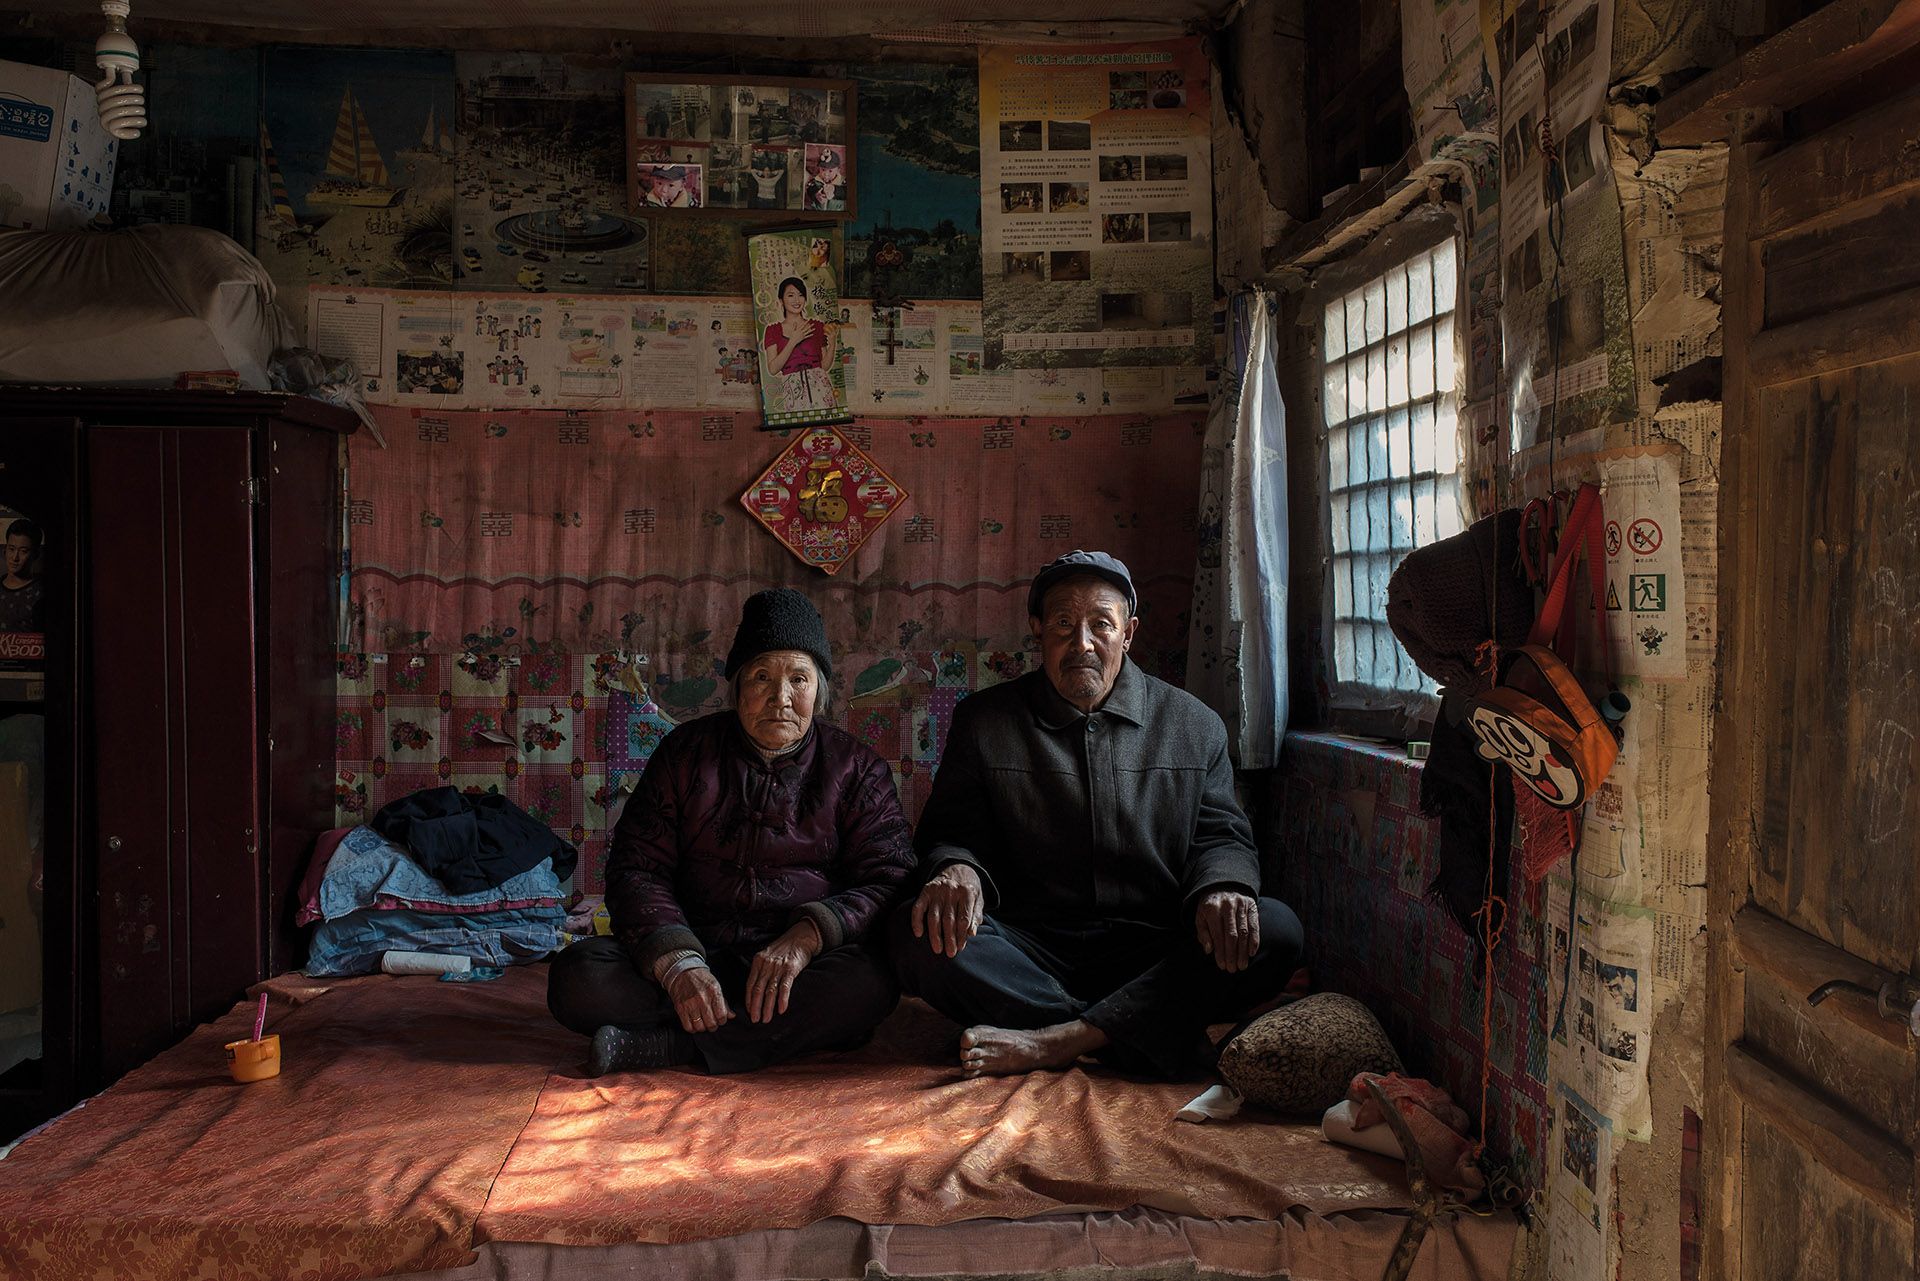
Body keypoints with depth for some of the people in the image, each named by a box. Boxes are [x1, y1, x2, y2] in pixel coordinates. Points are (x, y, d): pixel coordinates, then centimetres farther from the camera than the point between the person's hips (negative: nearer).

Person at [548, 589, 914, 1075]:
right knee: (577, 976, -24)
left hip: (803, 964, -1)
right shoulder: (687, 752, 9)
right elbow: (636, 869, 2)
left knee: (868, 982, -34)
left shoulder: (858, 768, 6)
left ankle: (665, 1046, -26)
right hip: (696, 954, 1)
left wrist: (805, 938, -22)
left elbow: (888, 880, -3)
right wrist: (679, 965, -17)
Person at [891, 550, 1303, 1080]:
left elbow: (1220, 834, 10)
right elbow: (951, 832, 7)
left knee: (1276, 931, -26)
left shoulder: (1194, 724, 11)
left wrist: (1222, 887, -16)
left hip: (1152, 953, 1)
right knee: (919, 933, -29)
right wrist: (957, 869, -19)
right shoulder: (982, 721, 9)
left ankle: (1053, 1042, -31)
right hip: (1030, 951, -1)